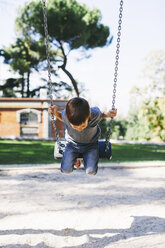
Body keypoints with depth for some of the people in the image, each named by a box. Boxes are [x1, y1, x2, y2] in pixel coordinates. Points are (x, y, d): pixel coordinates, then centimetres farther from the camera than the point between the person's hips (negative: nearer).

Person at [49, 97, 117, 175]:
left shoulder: (95, 114, -33)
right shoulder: (65, 115, -31)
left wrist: (107, 115, -27)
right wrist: (55, 113, -23)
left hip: (91, 144, -1)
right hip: (72, 144, 1)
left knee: (91, 171, -13)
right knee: (66, 170, -11)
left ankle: (85, 157, 22)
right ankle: (75, 158, 25)